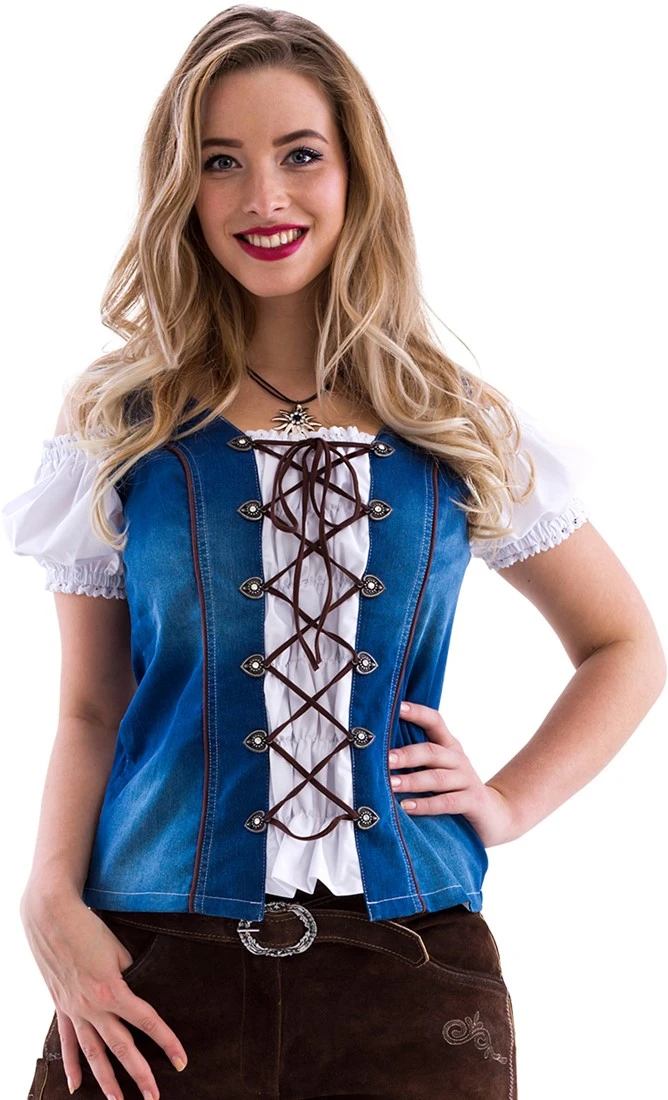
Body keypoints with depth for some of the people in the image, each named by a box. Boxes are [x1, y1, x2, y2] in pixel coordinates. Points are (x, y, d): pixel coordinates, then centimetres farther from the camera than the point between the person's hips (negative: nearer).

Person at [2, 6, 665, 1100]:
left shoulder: (462, 429, 5)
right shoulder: (119, 426, 4)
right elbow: (90, 712, 6)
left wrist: (511, 802, 2)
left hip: (410, 965, 1)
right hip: (160, 957, 0)